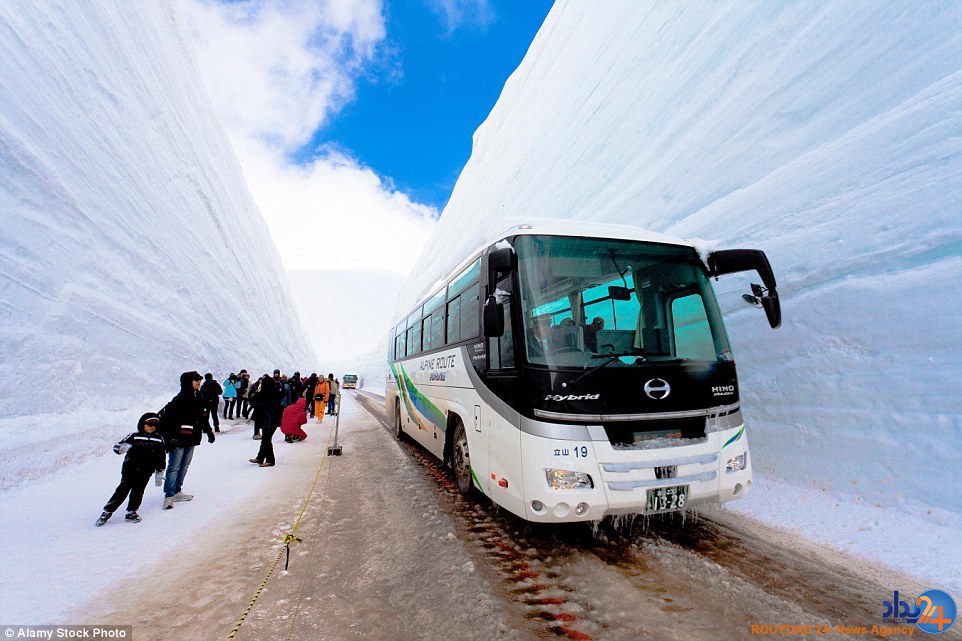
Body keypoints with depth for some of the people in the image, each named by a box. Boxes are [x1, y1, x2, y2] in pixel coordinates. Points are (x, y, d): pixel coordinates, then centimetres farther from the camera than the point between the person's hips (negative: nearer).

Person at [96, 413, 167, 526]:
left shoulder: (159, 439, 6)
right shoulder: (134, 436, -3)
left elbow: (161, 458, 13)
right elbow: (116, 447, -4)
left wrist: (159, 472, 13)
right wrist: (122, 448, -28)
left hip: (145, 472, 2)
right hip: (130, 469, -2)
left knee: (138, 491, 1)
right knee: (123, 490, -3)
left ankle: (131, 512, 15)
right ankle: (107, 512, 12)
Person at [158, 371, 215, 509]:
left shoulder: (198, 398, 10)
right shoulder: (180, 399, -15)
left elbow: (203, 416, 21)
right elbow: (165, 416, -17)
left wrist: (209, 431, 22)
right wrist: (170, 437, -18)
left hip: (192, 438, 8)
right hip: (179, 440, -8)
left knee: (184, 466, 14)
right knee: (174, 467, -3)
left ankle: (177, 492, 24)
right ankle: (169, 496, 3)